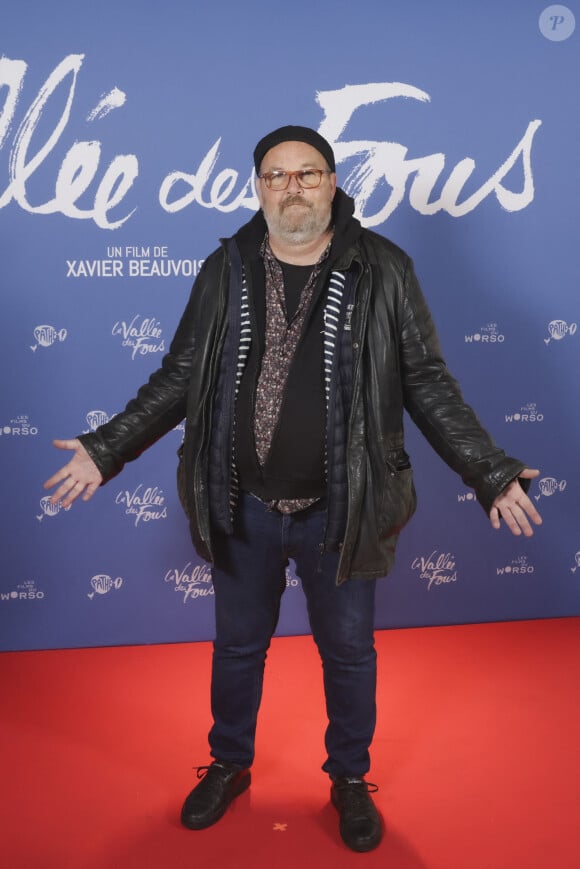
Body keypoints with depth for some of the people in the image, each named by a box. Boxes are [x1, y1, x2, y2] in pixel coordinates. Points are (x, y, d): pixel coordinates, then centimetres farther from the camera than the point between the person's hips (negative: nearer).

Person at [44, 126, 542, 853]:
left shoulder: (383, 271, -7)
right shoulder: (226, 270, -2)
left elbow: (428, 385, -3)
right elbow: (180, 377, 4)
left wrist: (490, 472, -9)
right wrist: (106, 450, 0)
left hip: (340, 511, -1)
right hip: (242, 509, 2)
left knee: (348, 651, 16)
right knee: (237, 645, 19)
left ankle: (350, 779, 41)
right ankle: (229, 764, 45)